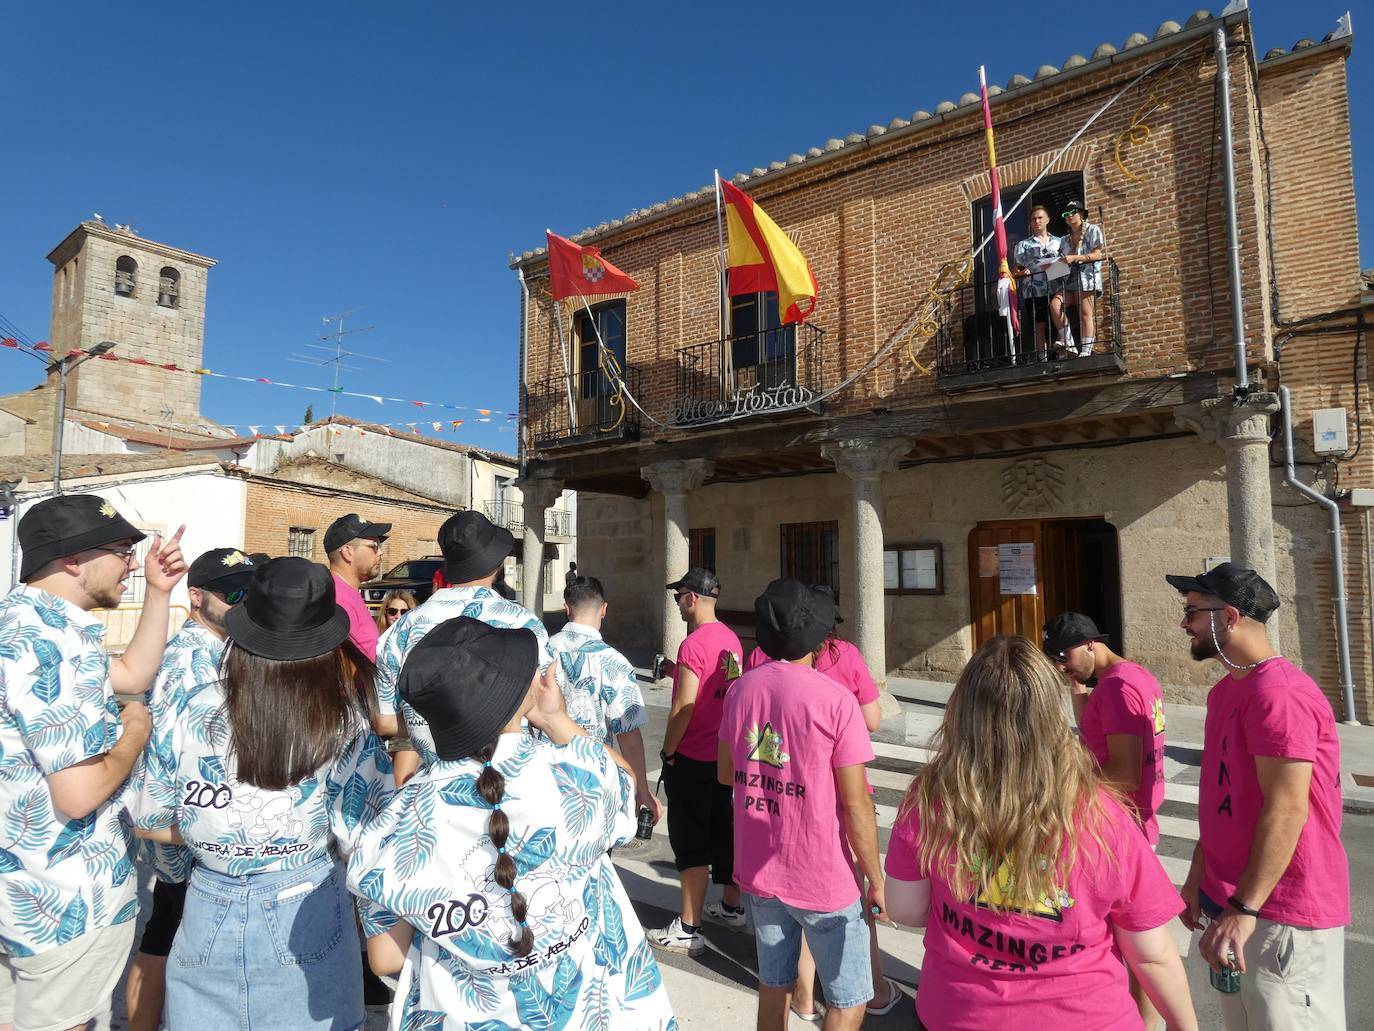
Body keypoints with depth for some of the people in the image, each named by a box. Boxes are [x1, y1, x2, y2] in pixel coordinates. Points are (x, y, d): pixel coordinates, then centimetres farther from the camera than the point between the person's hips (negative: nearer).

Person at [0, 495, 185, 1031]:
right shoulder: (54, 642, -27)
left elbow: (132, 674, 13)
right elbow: (80, 793, -30)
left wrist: (157, 592, 7)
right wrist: (135, 732, -12)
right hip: (67, 902, -9)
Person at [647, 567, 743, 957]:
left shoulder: (694, 644, -21)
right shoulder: (730, 639, 5)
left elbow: (683, 707, -22)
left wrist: (667, 751, -11)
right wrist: (680, 673, 12)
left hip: (691, 759, -8)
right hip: (724, 753, 8)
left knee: (690, 843, 2)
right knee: (723, 832, 20)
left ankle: (688, 930, 12)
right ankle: (732, 907, 34)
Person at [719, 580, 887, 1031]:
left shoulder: (741, 688, -4)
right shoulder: (835, 700, -19)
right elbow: (855, 805, -16)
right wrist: (876, 879, -4)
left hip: (758, 870, 5)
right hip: (823, 880, -5)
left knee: (774, 985, 22)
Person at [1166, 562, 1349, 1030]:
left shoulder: (1278, 693, -20)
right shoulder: (1224, 691, 11)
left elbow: (1286, 809, -25)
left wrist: (1244, 908, -24)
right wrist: (1198, 875, 15)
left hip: (1282, 913, -9)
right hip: (1230, 898, 9)